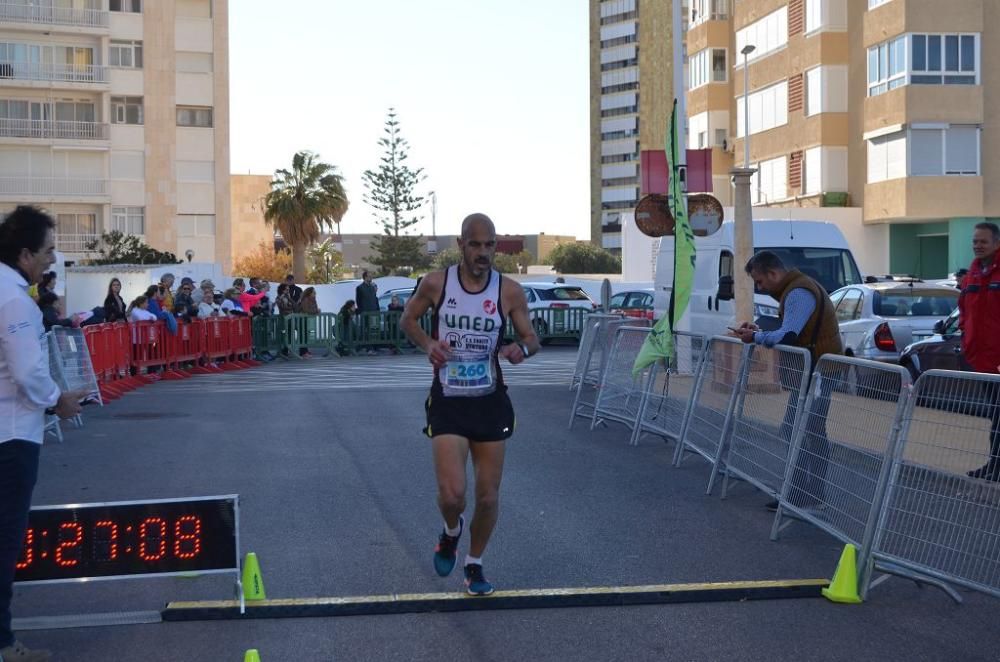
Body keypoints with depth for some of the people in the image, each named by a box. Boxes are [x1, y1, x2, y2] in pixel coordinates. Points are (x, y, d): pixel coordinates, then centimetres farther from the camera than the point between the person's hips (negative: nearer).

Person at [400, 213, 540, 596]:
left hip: (490, 403, 2)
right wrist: (427, 343, -11)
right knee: (452, 493, -14)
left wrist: (522, 348, -19)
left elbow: (532, 338, 5)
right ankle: (452, 532, 23)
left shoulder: (509, 292, -6)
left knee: (488, 496, 7)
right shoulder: (436, 284, -7)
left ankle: (474, 564, 32)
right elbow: (407, 319, 9)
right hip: (448, 403, -1)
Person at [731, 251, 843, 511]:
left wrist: (755, 337, -10)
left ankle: (799, 497, -8)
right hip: (818, 369, 11)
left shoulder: (798, 293, -16)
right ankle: (813, 495, 20)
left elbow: (786, 336, -25)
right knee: (814, 433, 14)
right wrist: (759, 332, 7)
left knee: (794, 431, -9)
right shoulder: (797, 288, 17)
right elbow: (791, 333, 18)